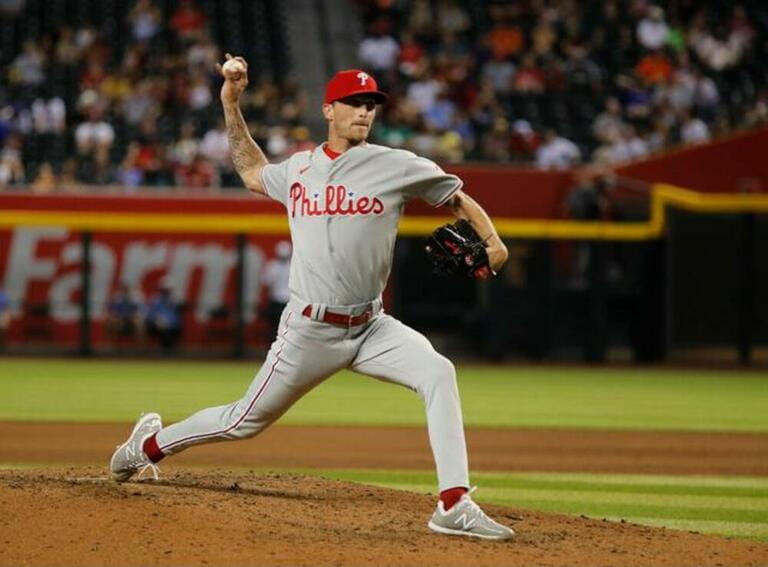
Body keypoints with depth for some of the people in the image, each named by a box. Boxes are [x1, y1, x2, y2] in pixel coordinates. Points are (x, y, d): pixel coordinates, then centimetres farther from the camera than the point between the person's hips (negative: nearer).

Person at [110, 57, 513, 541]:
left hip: (371, 327, 0)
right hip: (309, 331, 0)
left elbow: (459, 200, 3)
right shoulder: (298, 170, 6)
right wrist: (231, 105, 21)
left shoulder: (397, 166, -2)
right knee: (246, 421, 9)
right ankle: (150, 444, 36)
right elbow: (253, 172, 27)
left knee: (438, 373, -26)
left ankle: (455, 506, -28)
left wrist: (492, 240, -15)